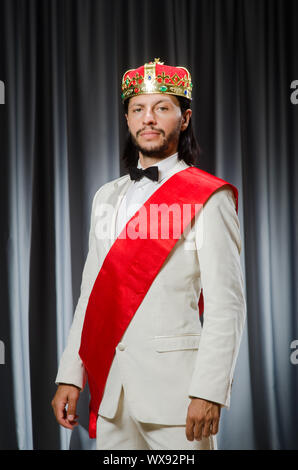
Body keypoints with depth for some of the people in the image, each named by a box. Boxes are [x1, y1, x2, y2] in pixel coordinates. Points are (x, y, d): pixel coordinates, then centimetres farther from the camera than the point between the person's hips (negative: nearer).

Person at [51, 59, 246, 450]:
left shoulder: (209, 198, -5)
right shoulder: (107, 197, 14)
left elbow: (227, 304, -10)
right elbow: (91, 293, 14)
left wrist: (208, 391, -16)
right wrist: (70, 375, 8)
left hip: (175, 388, -5)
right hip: (110, 389, 5)